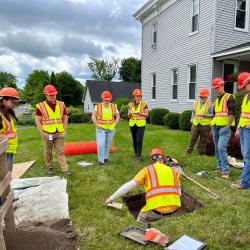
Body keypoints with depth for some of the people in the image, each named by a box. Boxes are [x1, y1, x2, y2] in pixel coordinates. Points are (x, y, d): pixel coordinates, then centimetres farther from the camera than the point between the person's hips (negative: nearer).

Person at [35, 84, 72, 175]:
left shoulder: (61, 104, 4)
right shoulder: (40, 106, -5)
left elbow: (65, 118, 9)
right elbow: (38, 121, -5)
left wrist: (65, 131, 3)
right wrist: (42, 133, -10)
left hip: (59, 133, 2)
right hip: (48, 134, -2)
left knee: (60, 152, 5)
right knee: (48, 152, 12)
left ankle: (65, 169, 5)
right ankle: (50, 167, 27)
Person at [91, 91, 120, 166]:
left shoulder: (113, 107, 1)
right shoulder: (98, 107, -6)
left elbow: (117, 116, 9)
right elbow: (93, 117, -4)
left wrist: (114, 124, -2)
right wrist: (97, 125, -12)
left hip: (111, 129, 3)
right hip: (101, 129, -2)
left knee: (108, 144, 12)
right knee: (100, 144, -10)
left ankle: (106, 157, 29)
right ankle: (101, 160, -1)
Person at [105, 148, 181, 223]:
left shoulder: (148, 170, 4)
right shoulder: (172, 171, 13)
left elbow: (129, 185, 2)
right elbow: (179, 193, 15)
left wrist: (111, 198, 10)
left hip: (156, 208, -4)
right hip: (173, 207, 4)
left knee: (140, 221, 18)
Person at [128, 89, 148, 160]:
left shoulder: (144, 104, -3)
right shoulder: (131, 104, 6)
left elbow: (146, 115, -3)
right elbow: (129, 116, 7)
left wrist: (139, 113, -18)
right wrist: (130, 113, -15)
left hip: (141, 124, -3)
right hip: (132, 124, 4)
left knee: (139, 140, -12)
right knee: (134, 140, 11)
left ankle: (139, 155, -7)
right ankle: (136, 154, 27)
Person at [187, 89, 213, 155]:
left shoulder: (209, 104, -4)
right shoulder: (196, 103, 10)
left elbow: (212, 114, -8)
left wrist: (203, 115, -17)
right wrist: (192, 119, 9)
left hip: (205, 125, -3)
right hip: (195, 124, 3)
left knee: (203, 140, 6)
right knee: (192, 139, 5)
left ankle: (200, 153, 18)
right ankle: (188, 152, 13)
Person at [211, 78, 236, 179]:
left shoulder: (229, 97, -6)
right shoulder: (216, 100, 18)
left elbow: (232, 113, -14)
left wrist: (227, 126, -17)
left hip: (224, 127, -8)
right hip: (216, 127, 8)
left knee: (221, 147, -17)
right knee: (217, 148, 12)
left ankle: (225, 171, -11)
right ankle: (219, 167, 24)